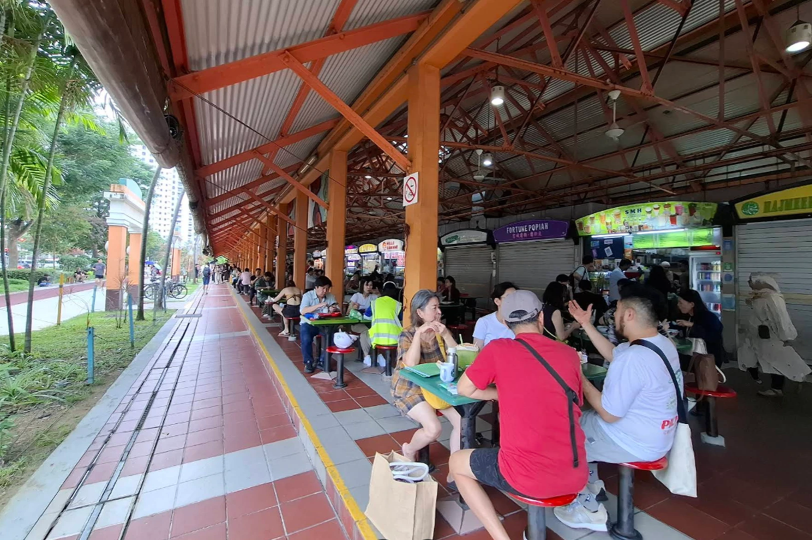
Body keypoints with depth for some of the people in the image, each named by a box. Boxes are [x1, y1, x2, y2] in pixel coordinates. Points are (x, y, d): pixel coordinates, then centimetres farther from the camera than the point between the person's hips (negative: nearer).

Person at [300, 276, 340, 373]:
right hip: (309, 323, -3)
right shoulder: (307, 295, -5)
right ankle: (308, 362, -7)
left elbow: (339, 310, 3)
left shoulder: (330, 296, 5)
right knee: (306, 339, -31)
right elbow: (302, 311, -20)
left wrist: (334, 310, -22)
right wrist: (319, 305, -27)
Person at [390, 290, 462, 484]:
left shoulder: (441, 331, 1)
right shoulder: (407, 334, -12)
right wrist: (419, 334, -31)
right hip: (410, 389, -5)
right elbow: (411, 364, -28)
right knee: (434, 429, -23)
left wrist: (446, 335, -22)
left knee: (462, 420, -15)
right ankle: (409, 450, 11)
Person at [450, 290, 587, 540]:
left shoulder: (498, 349, -11)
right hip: (575, 476, 6)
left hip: (527, 476, -5)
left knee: (456, 463, 19)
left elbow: (464, 389, 1)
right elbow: (575, 406, 14)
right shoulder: (570, 354, 0)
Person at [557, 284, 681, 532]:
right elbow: (612, 354, 14)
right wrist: (586, 324, 9)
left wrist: (580, 380, -13)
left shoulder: (633, 358, -33)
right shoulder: (663, 343, -1)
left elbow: (609, 414, -24)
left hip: (634, 443, -9)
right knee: (582, 421, 24)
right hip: (657, 436, 9)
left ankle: (589, 510, 23)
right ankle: (590, 489, 34)